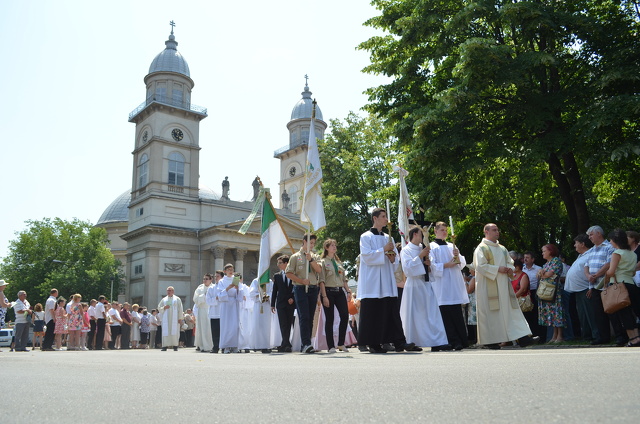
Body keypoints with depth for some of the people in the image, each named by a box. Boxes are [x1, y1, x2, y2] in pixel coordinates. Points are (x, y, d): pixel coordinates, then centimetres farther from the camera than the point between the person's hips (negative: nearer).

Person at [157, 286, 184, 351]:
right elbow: (159, 308, 12)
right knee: (165, 332, -6)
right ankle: (165, 346, -6)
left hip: (175, 319, -2)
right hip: (166, 318, 2)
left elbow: (180, 309, 3)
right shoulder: (164, 299, 15)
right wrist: (164, 308, -10)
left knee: (175, 332, -7)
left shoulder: (177, 299, 9)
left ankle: (175, 346, -5)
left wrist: (180, 318, -6)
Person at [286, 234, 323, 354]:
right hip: (300, 289, -4)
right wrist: (302, 281, -10)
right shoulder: (295, 257, 5)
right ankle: (306, 344, -18)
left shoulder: (314, 256, 16)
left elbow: (319, 270, 1)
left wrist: (310, 260, -12)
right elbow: (288, 274, 0)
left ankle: (306, 345, 10)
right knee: (304, 317, -13)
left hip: (313, 289, 4)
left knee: (310, 318, 5)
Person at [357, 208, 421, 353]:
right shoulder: (366, 237, 1)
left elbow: (395, 261, 20)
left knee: (392, 311, -1)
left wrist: (393, 258, -3)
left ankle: (399, 342, -3)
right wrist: (383, 250, -13)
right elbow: (366, 255, -12)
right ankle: (373, 343, 3)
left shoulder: (388, 238, 18)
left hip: (387, 281, 5)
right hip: (372, 281, -5)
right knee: (373, 313, -4)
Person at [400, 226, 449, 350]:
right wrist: (420, 256, -16)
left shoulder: (424, 249, 15)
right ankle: (412, 343, 7)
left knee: (433, 313, -2)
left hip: (426, 284, 6)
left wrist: (429, 263, -1)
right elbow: (408, 267, -15)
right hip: (414, 285, -6)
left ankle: (437, 342, -4)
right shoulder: (406, 250, -2)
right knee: (414, 315, -3)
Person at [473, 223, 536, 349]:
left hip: (503, 285, 7)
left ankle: (522, 338, -1)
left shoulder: (502, 248, 18)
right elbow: (480, 266, -15)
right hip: (488, 286, -7)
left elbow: (510, 261, 23)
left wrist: (509, 268, 0)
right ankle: (490, 340, 4)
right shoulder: (481, 248, -5)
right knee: (491, 313, -3)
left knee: (511, 310, 1)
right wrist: (497, 269, -17)